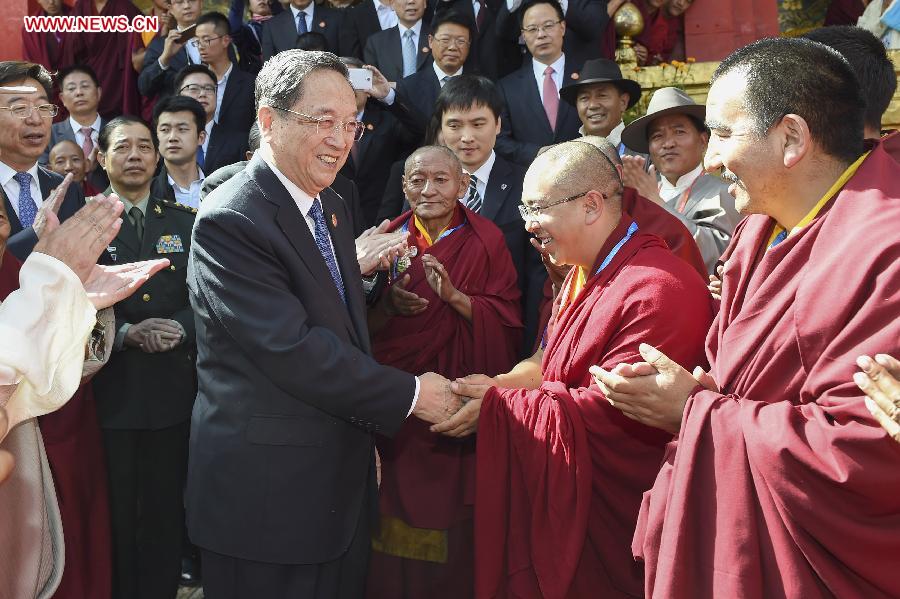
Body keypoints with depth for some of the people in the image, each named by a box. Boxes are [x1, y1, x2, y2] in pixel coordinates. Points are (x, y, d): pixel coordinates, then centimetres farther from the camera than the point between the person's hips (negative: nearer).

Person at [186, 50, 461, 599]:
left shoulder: (332, 208, 10)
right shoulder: (230, 221, -19)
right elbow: (293, 351, -25)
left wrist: (368, 431, 12)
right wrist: (410, 395, -17)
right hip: (268, 492, -8)